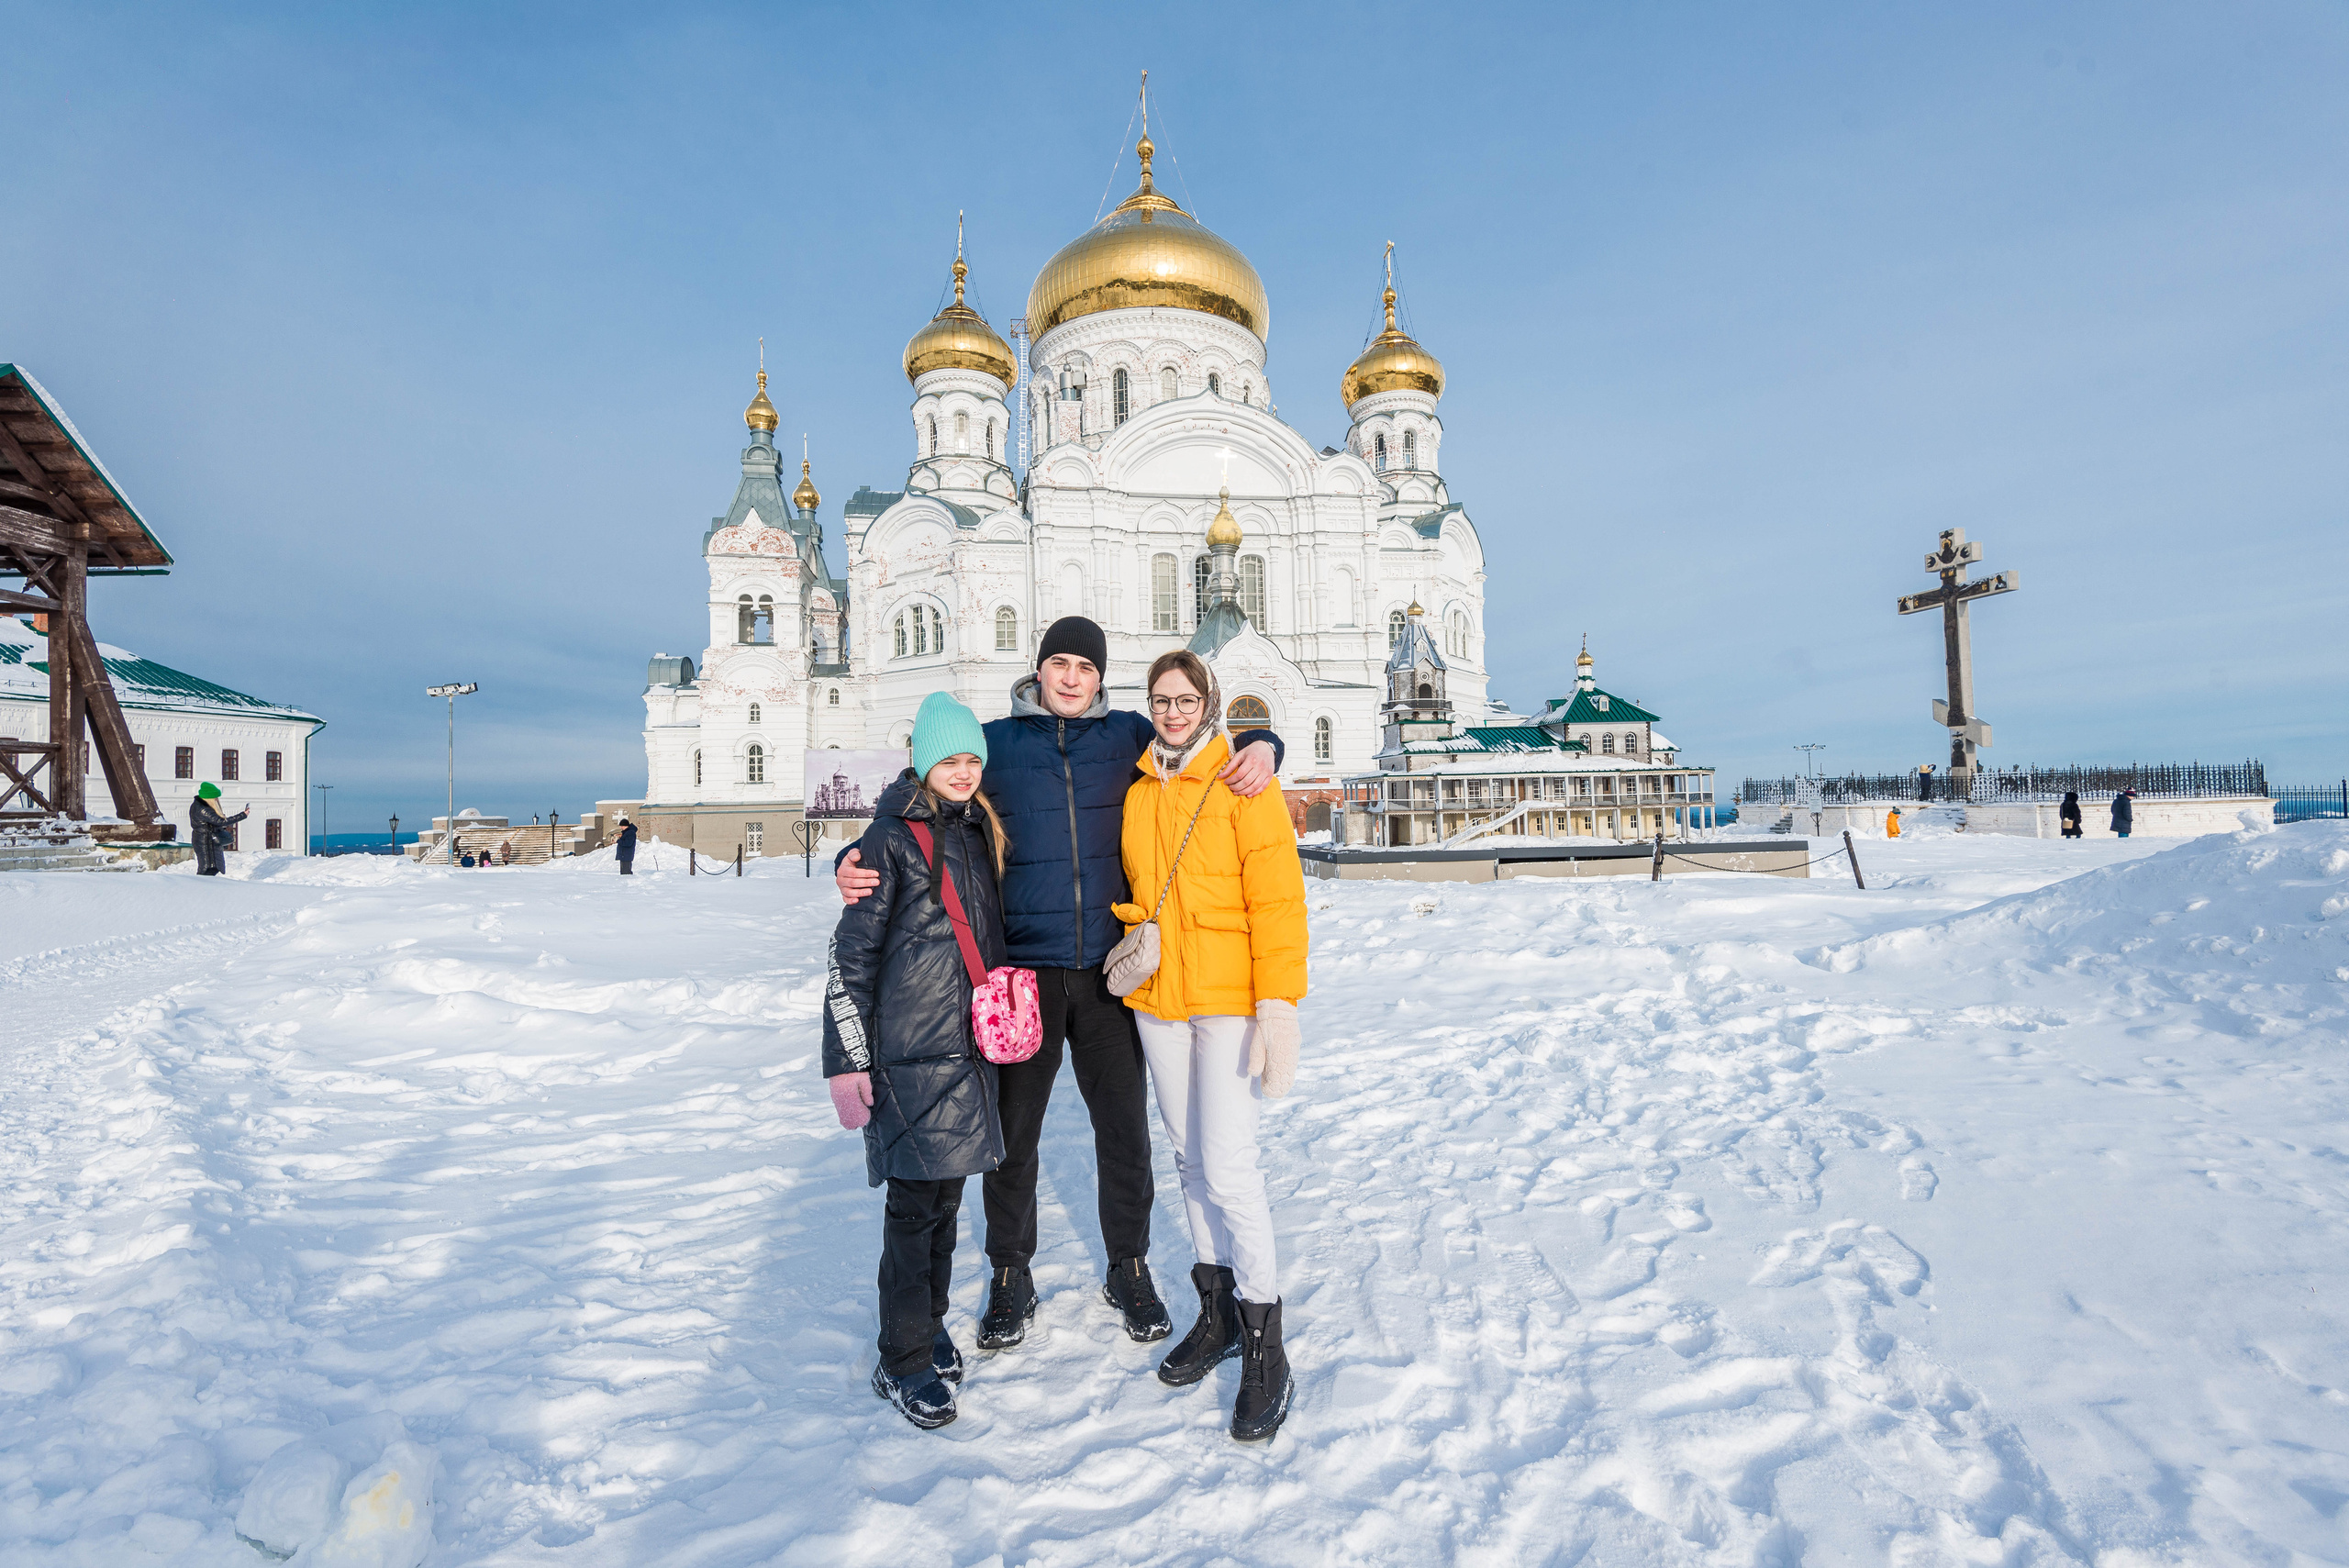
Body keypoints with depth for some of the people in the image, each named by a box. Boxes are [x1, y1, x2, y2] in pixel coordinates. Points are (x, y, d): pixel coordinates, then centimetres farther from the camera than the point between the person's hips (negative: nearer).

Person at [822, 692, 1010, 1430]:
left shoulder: (979, 832, 12)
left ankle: (929, 1321, 31)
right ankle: (903, 1361, 12)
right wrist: (846, 1060, -12)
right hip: (909, 1047, -6)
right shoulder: (892, 837, -9)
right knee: (914, 1201, -1)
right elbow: (850, 955, -10)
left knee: (946, 1191, 14)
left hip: (967, 1041, 6)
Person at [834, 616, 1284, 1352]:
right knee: (1011, 1133, 10)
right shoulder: (993, 741, 4)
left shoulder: (1128, 735, 6)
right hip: (1021, 970, 0)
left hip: (1107, 968, 1)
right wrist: (857, 861, -10)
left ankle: (1129, 1270, 32)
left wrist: (1260, 746, -7)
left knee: (1124, 1130, 10)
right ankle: (1010, 1277, 32)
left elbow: (1207, 743, 16)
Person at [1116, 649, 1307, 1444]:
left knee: (1229, 1165, -8)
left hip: (1228, 997, -6)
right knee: (1188, 1155, 14)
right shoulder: (1137, 791, 9)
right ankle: (1217, 1312, 30)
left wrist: (1279, 1005, -18)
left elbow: (1278, 899, -12)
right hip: (1155, 997, 6)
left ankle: (1264, 1346, 8)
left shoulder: (1242, 783, -8)